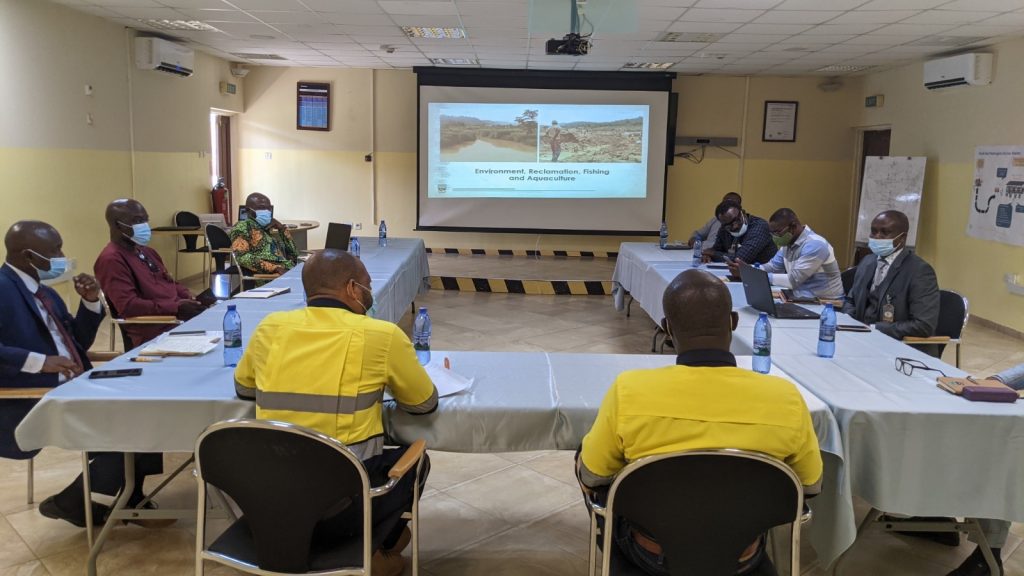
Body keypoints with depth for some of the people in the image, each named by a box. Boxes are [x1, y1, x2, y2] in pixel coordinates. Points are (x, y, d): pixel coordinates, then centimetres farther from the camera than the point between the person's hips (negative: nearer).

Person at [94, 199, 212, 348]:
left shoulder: (146, 251, 20)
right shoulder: (111, 259, -8)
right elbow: (128, 306, -18)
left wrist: (190, 298, 4)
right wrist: (176, 307, -21)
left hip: (179, 315, 9)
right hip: (156, 331, -9)